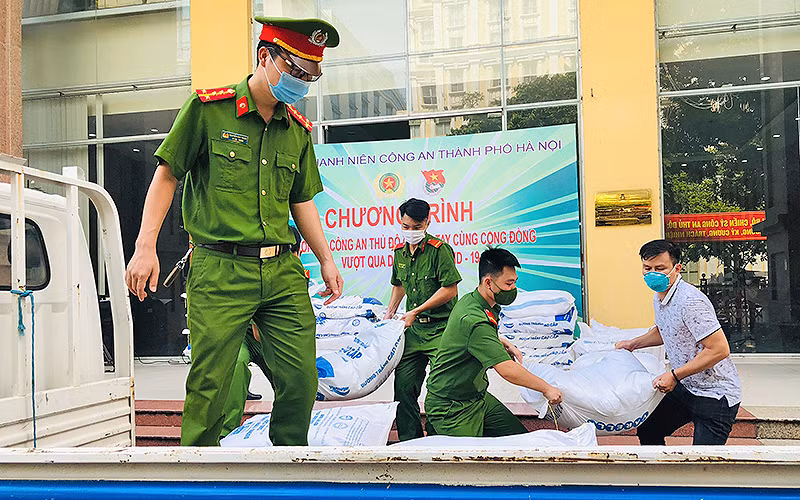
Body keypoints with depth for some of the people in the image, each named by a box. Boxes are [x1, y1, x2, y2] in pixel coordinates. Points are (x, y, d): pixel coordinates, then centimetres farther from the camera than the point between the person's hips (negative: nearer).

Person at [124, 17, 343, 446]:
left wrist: (326, 260, 17)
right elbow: (167, 175, 1)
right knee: (208, 386, -2)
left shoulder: (299, 130, 14)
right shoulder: (208, 109, -1)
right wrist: (146, 246, -5)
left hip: (283, 270, 5)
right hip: (219, 270, -4)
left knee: (301, 380, 2)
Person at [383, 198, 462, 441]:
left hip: (440, 328, -6)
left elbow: (450, 289, -15)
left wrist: (416, 311, -12)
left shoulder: (439, 249, -11)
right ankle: (409, 439, 18)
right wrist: (390, 311, 18)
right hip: (413, 329, 7)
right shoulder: (400, 252, 11)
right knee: (404, 385, 5)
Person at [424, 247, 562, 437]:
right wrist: (546, 389, -19)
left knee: (519, 436, 7)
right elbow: (507, 370, -30)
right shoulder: (474, 320, -30)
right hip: (452, 409, -10)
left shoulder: (470, 300, 2)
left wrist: (505, 344, 10)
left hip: (477, 396, 10)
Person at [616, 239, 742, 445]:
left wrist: (675, 376, -24)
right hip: (685, 388, 10)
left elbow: (719, 349, -28)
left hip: (715, 395, -9)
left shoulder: (690, 301, -26)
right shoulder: (659, 298, 5)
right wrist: (632, 344, 20)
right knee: (647, 431, 15)